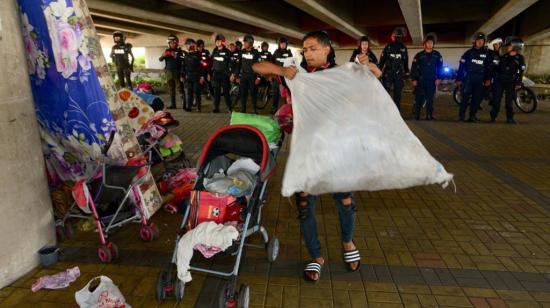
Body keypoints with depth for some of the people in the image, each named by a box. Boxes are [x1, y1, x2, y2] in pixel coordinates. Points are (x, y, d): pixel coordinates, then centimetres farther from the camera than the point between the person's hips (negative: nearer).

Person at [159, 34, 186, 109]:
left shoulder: (180, 51, -3)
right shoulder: (167, 51, 11)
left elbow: (184, 60, -15)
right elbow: (160, 59, 8)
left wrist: (175, 56, -21)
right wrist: (163, 56, -12)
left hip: (177, 72, -5)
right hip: (169, 72, 5)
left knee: (180, 88, -6)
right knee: (171, 89, 9)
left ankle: (184, 104, -5)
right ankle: (172, 104, 15)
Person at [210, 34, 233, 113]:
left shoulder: (227, 51, -3)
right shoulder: (214, 51, 11)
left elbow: (230, 63, -7)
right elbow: (211, 62, 14)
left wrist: (231, 74, -15)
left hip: (224, 74, -4)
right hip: (215, 74, 4)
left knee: (226, 91, -1)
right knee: (216, 91, 5)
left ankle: (229, 107, 6)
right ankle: (216, 107, 10)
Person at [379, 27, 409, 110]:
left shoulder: (403, 48, 10)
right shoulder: (388, 47, 3)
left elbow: (405, 61, 16)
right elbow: (382, 60, 2)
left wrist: (406, 72, 15)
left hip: (399, 74, 2)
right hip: (388, 73, -2)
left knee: (397, 93, 4)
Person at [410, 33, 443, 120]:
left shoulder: (437, 55, 9)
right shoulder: (419, 55, 5)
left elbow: (440, 67, 10)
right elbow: (414, 68, 2)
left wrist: (438, 78, 0)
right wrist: (414, 79, -6)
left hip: (432, 81, 1)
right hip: (420, 81, -1)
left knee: (430, 99, 1)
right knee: (418, 99, -2)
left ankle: (429, 115, 5)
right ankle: (416, 115, 3)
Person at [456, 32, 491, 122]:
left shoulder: (486, 54, 11)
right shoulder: (468, 53, 2)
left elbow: (488, 67, 14)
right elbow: (461, 66, 0)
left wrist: (488, 79, 4)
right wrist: (459, 79, -4)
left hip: (479, 81, 3)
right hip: (468, 79, -3)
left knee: (477, 99, 2)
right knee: (465, 98, -6)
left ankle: (472, 116, 10)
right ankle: (461, 116, 1)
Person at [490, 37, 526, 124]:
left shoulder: (520, 58, 2)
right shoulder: (503, 57, 11)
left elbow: (521, 72, -1)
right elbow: (497, 68, 12)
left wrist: (519, 83, -7)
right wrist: (494, 79, 7)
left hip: (510, 82, -3)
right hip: (499, 81, 3)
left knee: (509, 101, -1)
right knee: (496, 100, 0)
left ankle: (510, 118, 6)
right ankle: (493, 116, 8)